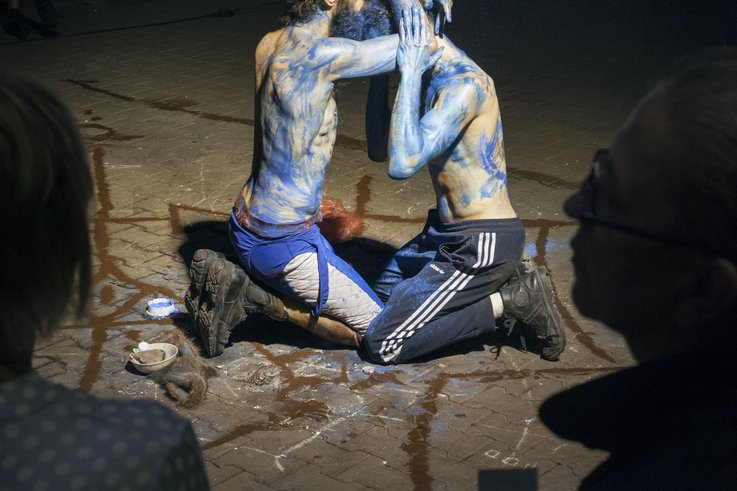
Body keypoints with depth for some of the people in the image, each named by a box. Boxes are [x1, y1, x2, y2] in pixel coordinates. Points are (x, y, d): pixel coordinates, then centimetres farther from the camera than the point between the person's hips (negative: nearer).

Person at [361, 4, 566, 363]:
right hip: (453, 232, 10)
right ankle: (503, 284, 14)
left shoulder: (464, 83, -25)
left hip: (481, 246, -10)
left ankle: (509, 301, -2)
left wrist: (411, 73, -28)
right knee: (384, 293, 29)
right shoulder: (439, 72, 3)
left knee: (382, 344, -6)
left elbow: (403, 164, -35)